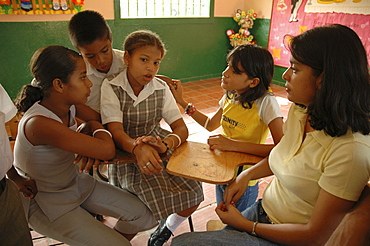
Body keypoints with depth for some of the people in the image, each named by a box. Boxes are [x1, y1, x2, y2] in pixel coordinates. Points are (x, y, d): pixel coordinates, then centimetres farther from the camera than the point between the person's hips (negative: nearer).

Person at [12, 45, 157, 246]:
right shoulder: (39, 124, -34)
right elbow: (107, 150, -36)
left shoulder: (69, 107, -9)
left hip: (76, 183, 7)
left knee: (144, 216, 3)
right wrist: (95, 125, -14)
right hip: (46, 205, -7)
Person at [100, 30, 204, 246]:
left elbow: (181, 127, -6)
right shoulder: (111, 87, -9)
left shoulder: (161, 88, 0)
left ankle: (168, 228, 23)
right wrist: (137, 148, -42)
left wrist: (166, 144, -30)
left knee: (193, 193, -12)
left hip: (158, 149, 4)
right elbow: (115, 131, -20)